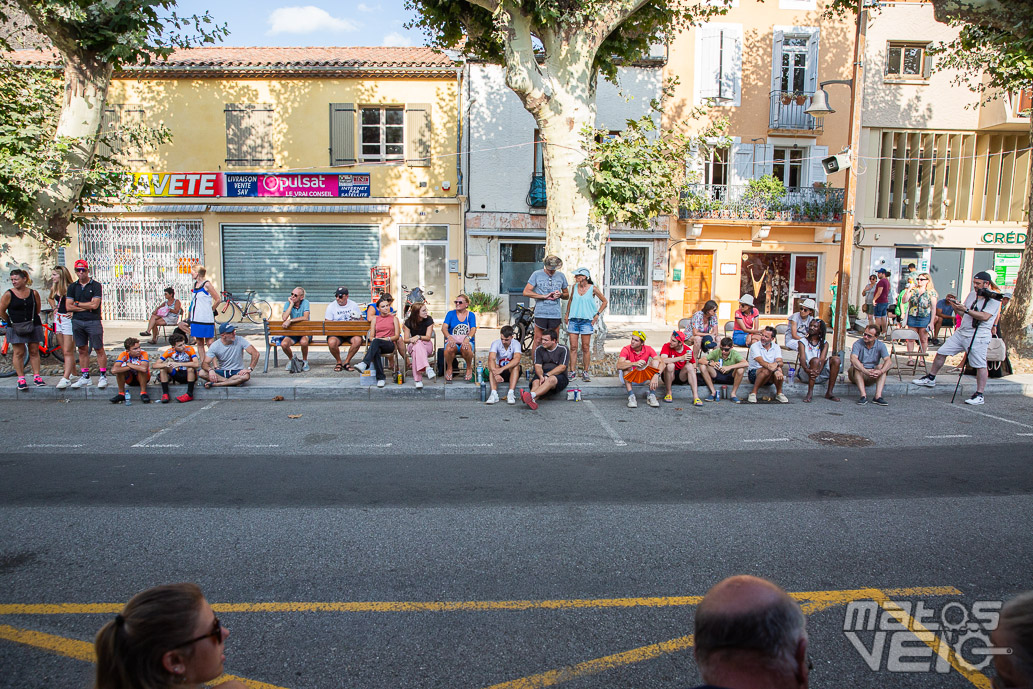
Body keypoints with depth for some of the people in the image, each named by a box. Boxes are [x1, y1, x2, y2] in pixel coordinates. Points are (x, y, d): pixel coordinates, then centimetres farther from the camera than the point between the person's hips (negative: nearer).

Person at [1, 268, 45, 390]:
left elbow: (37, 309, 14)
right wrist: (11, 321, 9)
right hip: (16, 328, -2)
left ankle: (36, 376, 11)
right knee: (19, 353, 1)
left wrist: (32, 319, 13)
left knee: (34, 351, 5)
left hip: (33, 326, 2)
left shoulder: (33, 293, 1)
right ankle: (21, 379, 7)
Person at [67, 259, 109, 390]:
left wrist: (77, 303, -2)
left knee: (99, 349, -3)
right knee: (82, 350, 9)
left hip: (93, 321, -4)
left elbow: (94, 305, -12)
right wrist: (86, 307, -5)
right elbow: (68, 307, 4)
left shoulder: (96, 286, -2)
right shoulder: (73, 287, 11)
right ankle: (85, 377, 15)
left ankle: (103, 376, 1)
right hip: (77, 321, 5)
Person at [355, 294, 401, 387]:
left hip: (390, 345, -2)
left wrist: (386, 338, -10)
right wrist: (373, 339, -10)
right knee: (376, 351, -39)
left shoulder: (394, 318, 15)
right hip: (376, 345, 2)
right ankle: (381, 378, -40)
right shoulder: (375, 318, 20)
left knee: (376, 341, -38)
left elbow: (397, 336, 7)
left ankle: (364, 364, -54)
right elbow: (371, 336, 14)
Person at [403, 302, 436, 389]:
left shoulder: (429, 320, -5)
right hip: (412, 346, 1)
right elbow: (406, 340, -2)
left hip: (427, 345, -1)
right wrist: (411, 340, -25)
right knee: (417, 345, -38)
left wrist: (418, 337, -28)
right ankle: (427, 368, -54)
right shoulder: (409, 322, -4)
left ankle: (417, 379, -47)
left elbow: (428, 337, -9)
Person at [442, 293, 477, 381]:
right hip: (453, 341, 0)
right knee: (449, 348, -36)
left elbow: (473, 329, -4)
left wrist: (467, 338, -26)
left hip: (466, 341, 0)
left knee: (466, 348, -38)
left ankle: (469, 368, -8)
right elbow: (444, 327, -3)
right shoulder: (451, 314, 9)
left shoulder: (471, 315, 10)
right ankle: (449, 369, -8)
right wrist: (449, 337, -24)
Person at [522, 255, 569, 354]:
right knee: (538, 340, -2)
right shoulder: (537, 274, 2)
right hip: (540, 313, -3)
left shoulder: (561, 276, 12)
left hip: (555, 315, 3)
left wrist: (560, 295, -4)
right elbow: (526, 292, -4)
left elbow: (567, 295, 21)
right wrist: (544, 296, -9)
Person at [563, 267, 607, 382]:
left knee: (586, 348, 0)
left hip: (586, 321, -3)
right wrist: (567, 313, 19)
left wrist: (597, 314, 0)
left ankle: (585, 372, 8)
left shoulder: (593, 288, -3)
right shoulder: (575, 286, 7)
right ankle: (573, 371, 6)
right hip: (573, 320, 3)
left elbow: (605, 301, 6)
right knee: (573, 347, 0)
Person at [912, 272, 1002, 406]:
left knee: (980, 365, -6)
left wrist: (966, 309, -24)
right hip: (961, 332, 7)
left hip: (978, 337, -7)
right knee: (941, 352, 6)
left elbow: (985, 317, -21)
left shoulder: (994, 299, -9)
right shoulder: (972, 294, 14)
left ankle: (979, 395, 1)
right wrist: (955, 305, 1)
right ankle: (930, 379, 20)